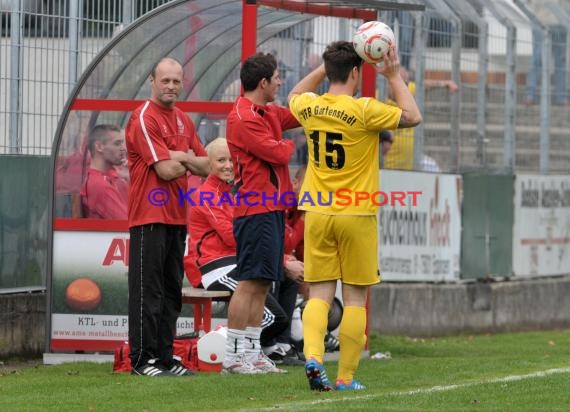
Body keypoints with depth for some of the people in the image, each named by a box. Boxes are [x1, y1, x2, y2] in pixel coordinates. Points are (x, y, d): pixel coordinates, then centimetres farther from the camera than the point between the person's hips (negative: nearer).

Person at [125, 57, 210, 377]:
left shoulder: (183, 120, 16)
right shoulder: (143, 119, -9)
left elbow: (204, 166, 13)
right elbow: (166, 170, -16)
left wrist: (179, 157, -6)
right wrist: (188, 161, 3)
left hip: (177, 217, 8)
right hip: (150, 216, -8)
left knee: (171, 292, 10)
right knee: (148, 291, -7)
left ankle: (165, 357, 15)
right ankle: (142, 359, -5)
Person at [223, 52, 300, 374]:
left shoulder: (268, 113, 16)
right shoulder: (243, 118, -14)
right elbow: (279, 153, -17)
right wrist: (291, 144, 5)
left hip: (272, 208, 10)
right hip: (256, 210, -10)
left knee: (263, 284, 9)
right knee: (250, 282, -10)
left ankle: (252, 353, 12)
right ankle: (233, 355, -9)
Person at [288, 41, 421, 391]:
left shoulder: (310, 108, 2)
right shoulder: (365, 110, -13)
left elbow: (295, 95, 28)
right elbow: (413, 116, -2)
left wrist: (326, 66, 23)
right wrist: (394, 77, 4)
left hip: (318, 213, 4)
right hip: (356, 214, -4)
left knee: (320, 294, 6)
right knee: (355, 298, 4)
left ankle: (313, 356, -17)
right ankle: (346, 377, 5)